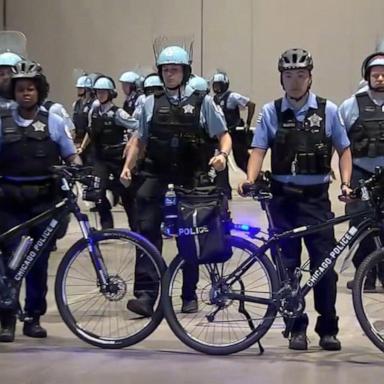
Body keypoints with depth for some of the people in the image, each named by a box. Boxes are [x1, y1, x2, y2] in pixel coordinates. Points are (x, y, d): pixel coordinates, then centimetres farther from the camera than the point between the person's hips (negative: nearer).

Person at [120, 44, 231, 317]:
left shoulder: (202, 102, 2)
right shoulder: (152, 103, 10)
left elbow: (223, 135, 5)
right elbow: (140, 140, 15)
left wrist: (223, 154, -15)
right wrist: (128, 166, 2)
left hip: (191, 179, -1)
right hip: (156, 175, 1)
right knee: (147, 230, -11)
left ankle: (189, 295, 19)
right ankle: (145, 294, -13)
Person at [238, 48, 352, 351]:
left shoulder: (328, 110, 3)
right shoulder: (271, 112, 3)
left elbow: (343, 149, 8)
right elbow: (259, 149, -1)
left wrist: (346, 183, -5)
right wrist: (250, 180, -18)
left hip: (316, 198, -1)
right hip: (283, 198, 1)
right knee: (287, 265, 5)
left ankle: (328, 329, 9)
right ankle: (296, 328, 15)